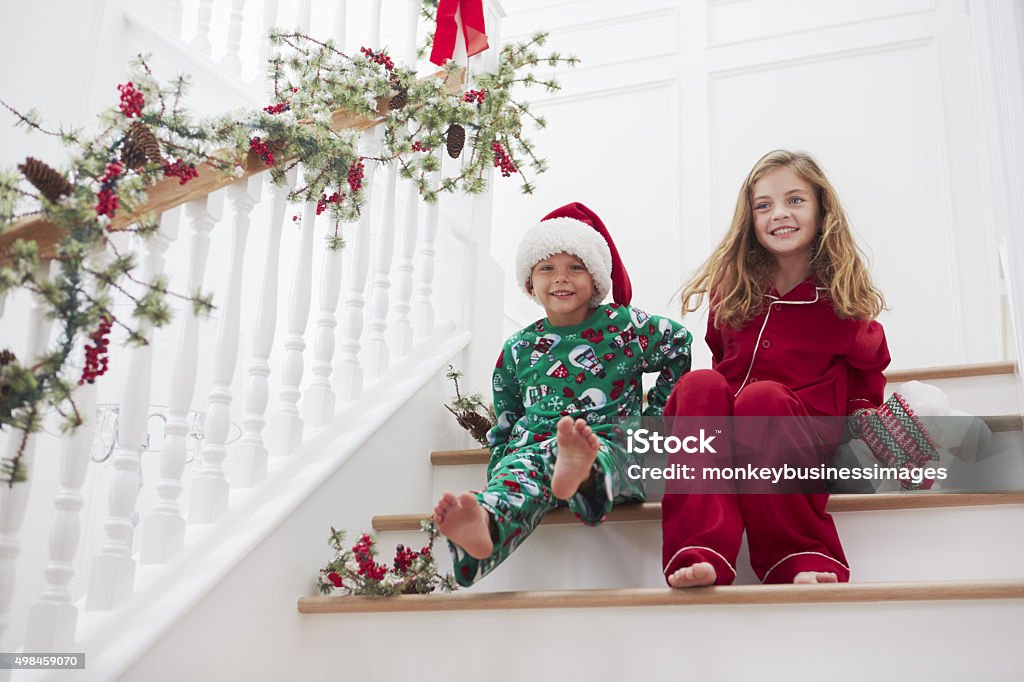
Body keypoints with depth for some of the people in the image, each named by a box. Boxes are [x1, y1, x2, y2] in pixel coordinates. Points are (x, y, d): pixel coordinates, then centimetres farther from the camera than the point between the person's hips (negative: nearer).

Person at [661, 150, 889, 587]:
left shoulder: (841, 295, 4)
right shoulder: (733, 289, 8)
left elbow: (869, 361, 19)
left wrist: (863, 414, 5)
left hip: (805, 436, -2)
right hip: (719, 426, 2)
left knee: (761, 396, -35)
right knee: (699, 384, -30)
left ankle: (803, 560, -31)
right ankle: (701, 553, -43)